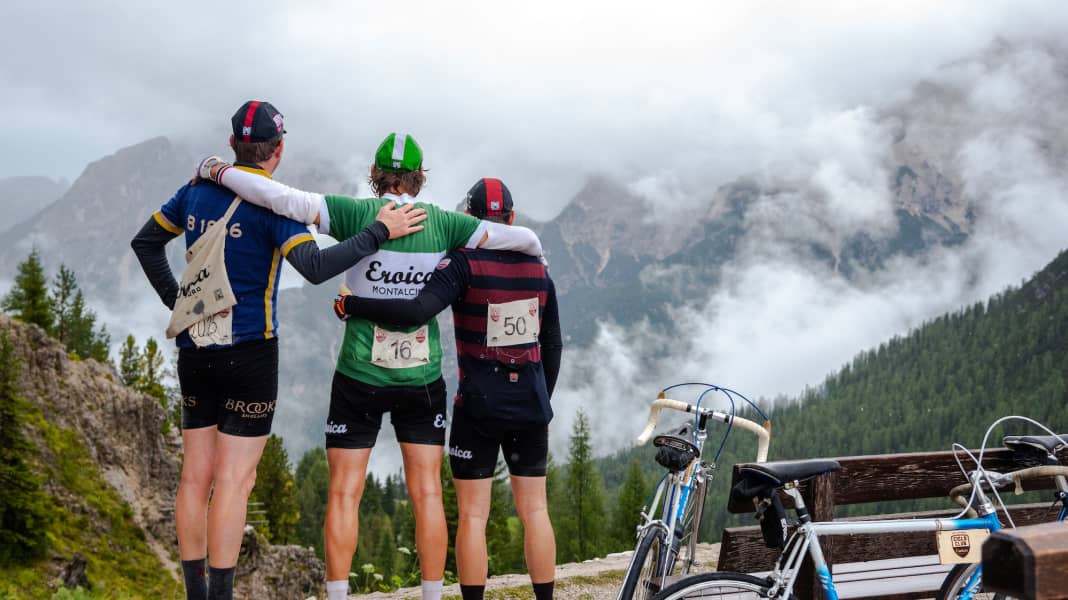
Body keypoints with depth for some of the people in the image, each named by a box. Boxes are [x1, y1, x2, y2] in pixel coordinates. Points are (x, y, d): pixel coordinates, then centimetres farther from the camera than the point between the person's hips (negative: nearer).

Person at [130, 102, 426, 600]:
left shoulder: (197, 191, 8)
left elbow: (145, 242, 18)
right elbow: (315, 268, -25)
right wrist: (378, 231, -19)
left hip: (194, 350, 6)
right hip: (249, 353, -6)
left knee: (195, 478, 10)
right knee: (234, 482, -2)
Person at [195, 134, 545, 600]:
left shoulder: (358, 214, -10)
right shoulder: (443, 223, -3)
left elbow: (280, 198, -16)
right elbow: (522, 238, -1)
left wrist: (217, 170, -2)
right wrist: (537, 262, 23)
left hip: (359, 377, -2)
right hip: (422, 380, 2)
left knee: (345, 493, 6)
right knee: (427, 493, 8)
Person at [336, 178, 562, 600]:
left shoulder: (463, 263, -10)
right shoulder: (537, 269, 6)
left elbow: (417, 312, -25)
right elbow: (553, 346, 11)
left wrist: (349, 305, -14)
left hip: (478, 407, -4)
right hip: (531, 408, 4)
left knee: (473, 515, 2)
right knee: (534, 510, 10)